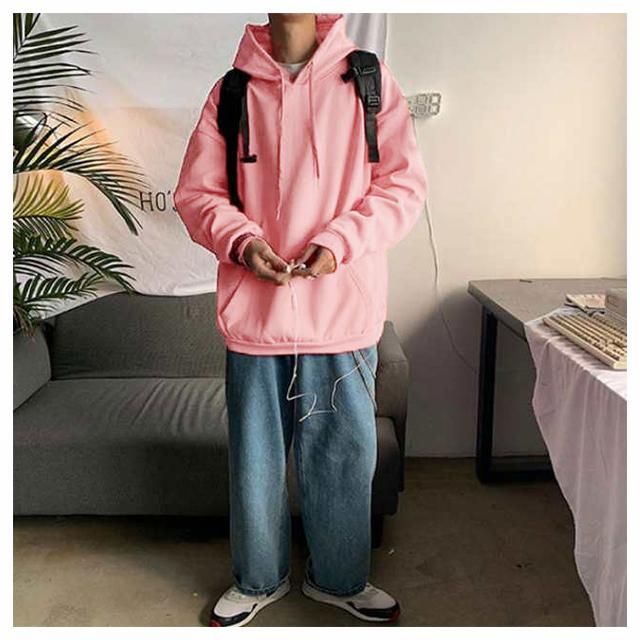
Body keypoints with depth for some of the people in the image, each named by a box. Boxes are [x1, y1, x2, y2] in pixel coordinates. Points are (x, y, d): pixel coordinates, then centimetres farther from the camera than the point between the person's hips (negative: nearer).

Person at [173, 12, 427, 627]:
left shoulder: (369, 80, 3)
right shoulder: (232, 91, 6)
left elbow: (405, 183, -2)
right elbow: (195, 191, 7)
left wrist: (338, 241, -15)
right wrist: (241, 240, -12)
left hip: (343, 308, 0)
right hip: (253, 307, 1)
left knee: (344, 453, 11)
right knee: (254, 457, 13)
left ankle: (339, 577, 35)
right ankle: (259, 579, 37)